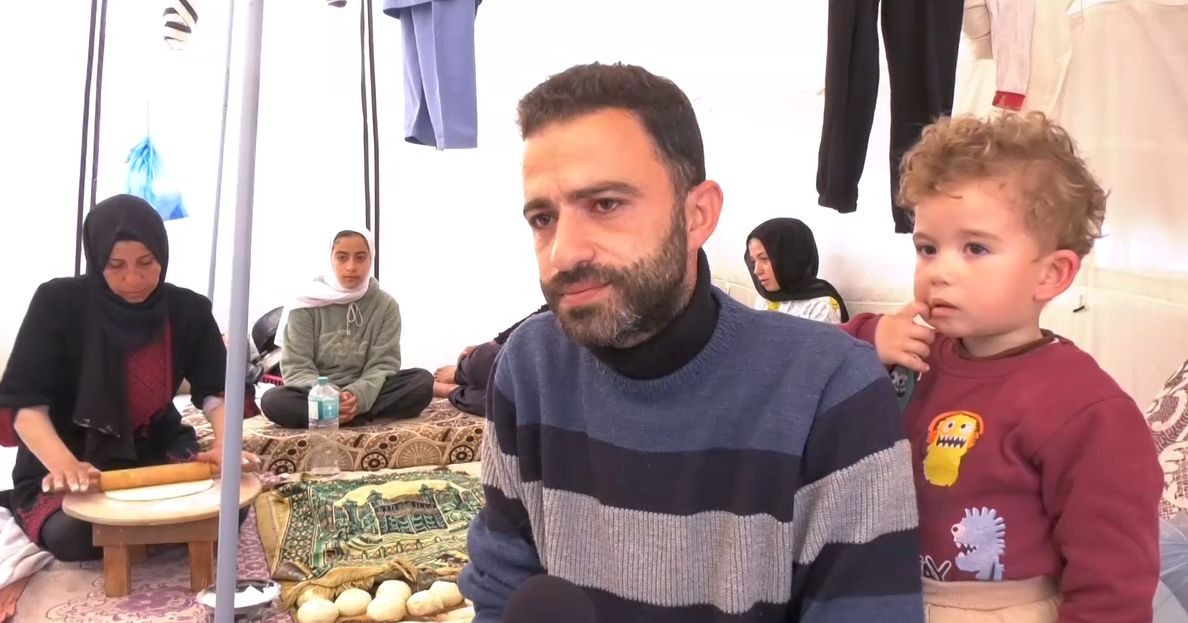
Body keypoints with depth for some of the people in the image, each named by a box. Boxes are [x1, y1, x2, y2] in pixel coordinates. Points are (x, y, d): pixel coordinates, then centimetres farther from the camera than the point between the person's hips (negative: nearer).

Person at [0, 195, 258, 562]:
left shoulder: (189, 310, -6)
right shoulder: (57, 303, -14)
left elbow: (214, 389, -6)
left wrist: (224, 442, -28)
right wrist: (63, 463, -36)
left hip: (156, 449, 2)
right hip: (76, 457, -2)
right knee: (72, 534, -31)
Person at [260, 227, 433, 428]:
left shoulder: (385, 305, 1)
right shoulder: (307, 303, -3)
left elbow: (383, 364, -6)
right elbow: (296, 367, -8)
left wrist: (357, 395, -27)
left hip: (365, 394, 1)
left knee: (422, 380, -24)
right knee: (272, 400, -32)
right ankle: (360, 418, -28)